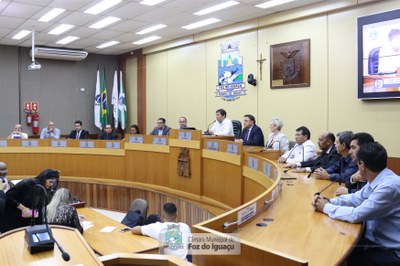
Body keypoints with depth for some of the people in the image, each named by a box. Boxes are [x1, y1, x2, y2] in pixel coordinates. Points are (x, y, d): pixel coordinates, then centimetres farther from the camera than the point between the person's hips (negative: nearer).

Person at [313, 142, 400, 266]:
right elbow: (357, 198, 13)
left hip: (390, 251, -7)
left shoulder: (390, 186, -28)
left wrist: (327, 207, -13)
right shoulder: (377, 180, -1)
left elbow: (357, 215, -28)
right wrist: (330, 201, -3)